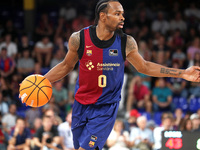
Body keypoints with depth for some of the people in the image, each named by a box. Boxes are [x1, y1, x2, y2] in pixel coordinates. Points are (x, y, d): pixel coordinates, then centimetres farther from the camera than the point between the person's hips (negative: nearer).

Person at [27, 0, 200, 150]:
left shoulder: (126, 43, -7)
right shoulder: (79, 39, -9)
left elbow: (144, 66, 8)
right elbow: (66, 66, 8)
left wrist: (182, 74, 5)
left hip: (106, 108, -2)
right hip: (82, 105, 2)